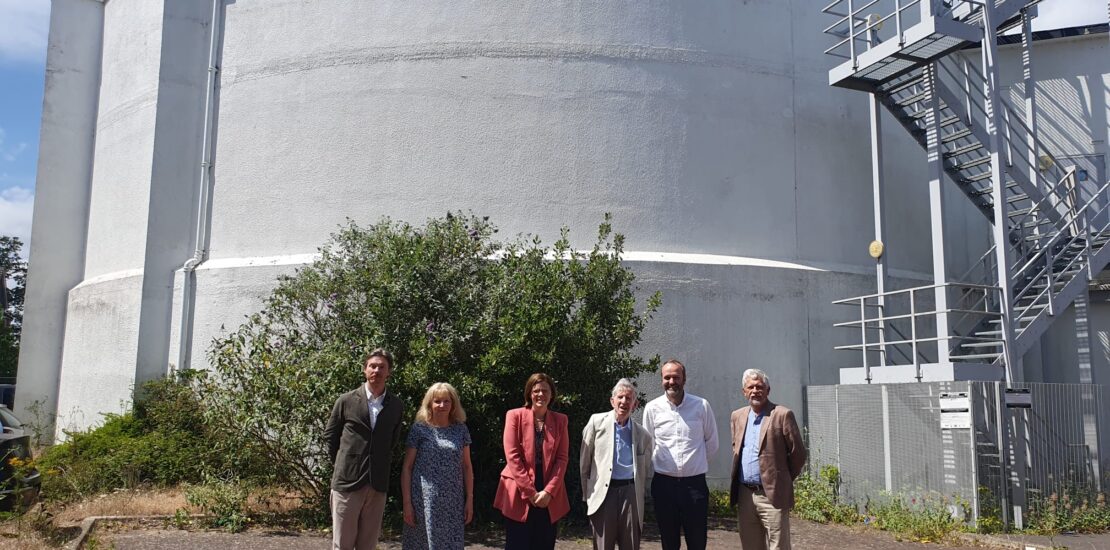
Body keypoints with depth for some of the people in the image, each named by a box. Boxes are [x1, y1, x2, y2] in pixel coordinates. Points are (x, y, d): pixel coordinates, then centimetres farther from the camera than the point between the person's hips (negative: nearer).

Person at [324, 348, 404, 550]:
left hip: (378, 484, 2)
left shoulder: (396, 405, 5)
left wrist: (379, 464, 12)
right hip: (348, 481, -2)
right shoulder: (346, 401, -2)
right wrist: (342, 464, 8)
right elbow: (330, 435, 8)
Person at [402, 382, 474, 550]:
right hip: (424, 501, -2)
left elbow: (466, 467, 10)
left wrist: (469, 499, 5)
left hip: (453, 503, 2)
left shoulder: (460, 429, 7)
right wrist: (406, 502, -5)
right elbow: (407, 468, 0)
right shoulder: (419, 429, -1)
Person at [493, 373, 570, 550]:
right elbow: (512, 455, -7)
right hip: (518, 495, -2)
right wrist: (530, 492, -12)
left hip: (550, 497, 3)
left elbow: (562, 458, 2)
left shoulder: (560, 420, 7)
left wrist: (549, 491, -9)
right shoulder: (515, 416, -1)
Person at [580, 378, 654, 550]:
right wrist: (586, 494, 6)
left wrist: (637, 494, 12)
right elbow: (584, 462, 5)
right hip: (603, 492, -2)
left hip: (630, 493, 2)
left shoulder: (643, 434, 6)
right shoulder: (597, 422, 1)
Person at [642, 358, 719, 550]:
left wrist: (696, 462, 8)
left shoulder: (701, 406, -1)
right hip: (664, 483, 1)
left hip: (695, 482, -1)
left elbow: (712, 443, 9)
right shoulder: (652, 408, 0)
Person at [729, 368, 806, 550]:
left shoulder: (782, 415, -8)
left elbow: (798, 453, -4)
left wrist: (783, 480, 4)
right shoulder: (738, 416, 10)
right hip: (744, 495, 5)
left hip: (772, 495, -5)